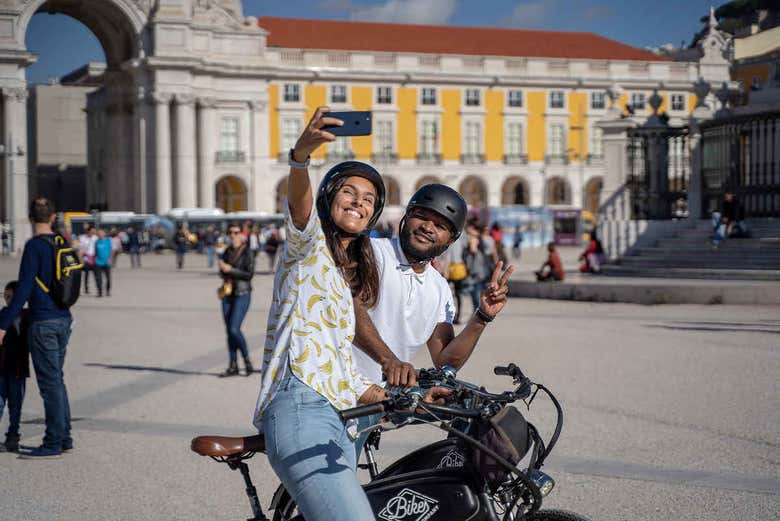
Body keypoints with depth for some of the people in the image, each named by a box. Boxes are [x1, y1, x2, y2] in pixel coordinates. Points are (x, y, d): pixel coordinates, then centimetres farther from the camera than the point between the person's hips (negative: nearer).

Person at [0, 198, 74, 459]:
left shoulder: (35, 246, -12)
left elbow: (24, 288, -17)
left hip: (43, 322, -7)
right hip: (63, 319, 8)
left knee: (50, 383, -4)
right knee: (57, 379, 15)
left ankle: (53, 444, 0)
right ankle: (64, 438, 20)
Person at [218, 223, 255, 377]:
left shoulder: (247, 253, -8)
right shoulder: (227, 251, 10)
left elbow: (249, 274, -16)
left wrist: (231, 270, -19)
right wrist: (223, 270, -5)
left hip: (242, 294, -6)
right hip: (228, 294, 6)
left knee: (234, 329, -14)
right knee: (229, 330, 6)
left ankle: (247, 360, 5)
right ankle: (233, 366, 13)